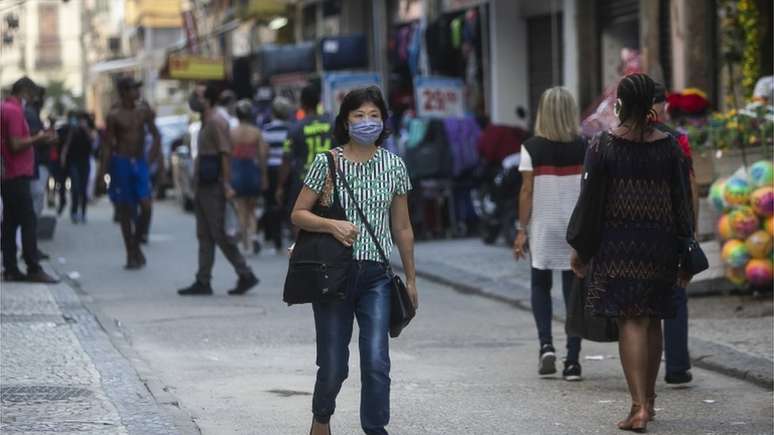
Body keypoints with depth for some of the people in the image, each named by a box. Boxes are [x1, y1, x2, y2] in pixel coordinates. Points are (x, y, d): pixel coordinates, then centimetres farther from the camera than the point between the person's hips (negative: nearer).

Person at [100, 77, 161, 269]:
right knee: (125, 210, 3)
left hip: (140, 162, 3)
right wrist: (102, 171, -9)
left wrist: (156, 148, -6)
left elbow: (155, 133, 12)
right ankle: (131, 254, 11)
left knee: (146, 206, -8)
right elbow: (108, 145, -5)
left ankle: (136, 244, 14)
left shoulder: (144, 111, 4)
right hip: (121, 163, -3)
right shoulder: (114, 115, -6)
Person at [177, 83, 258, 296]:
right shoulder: (205, 122, 17)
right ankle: (203, 282, 10)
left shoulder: (217, 123, -13)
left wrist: (226, 184, -24)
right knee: (204, 236, 9)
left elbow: (225, 154, -19)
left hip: (213, 188, -10)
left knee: (219, 234, -8)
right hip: (202, 187, 10)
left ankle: (246, 275, -1)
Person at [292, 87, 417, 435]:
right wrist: (332, 225, -18)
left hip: (376, 276, 1)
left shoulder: (393, 166, 6)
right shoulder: (326, 162, -1)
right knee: (333, 365, 5)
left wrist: (411, 278, 14)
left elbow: (402, 227, 13)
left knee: (376, 362, -11)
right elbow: (298, 214, 1)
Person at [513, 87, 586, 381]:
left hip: (542, 227, -1)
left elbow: (527, 191, -6)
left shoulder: (531, 148, -5)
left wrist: (521, 229, 0)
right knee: (573, 290, 6)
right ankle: (573, 360, 2)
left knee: (540, 286, 16)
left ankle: (546, 344, -2)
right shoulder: (584, 148, -2)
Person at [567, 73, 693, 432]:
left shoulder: (602, 145, -7)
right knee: (652, 321, 15)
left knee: (629, 321, -5)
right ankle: (649, 399, 28)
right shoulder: (668, 146, 1)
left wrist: (579, 248, 3)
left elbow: (589, 200, -6)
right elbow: (680, 201, 4)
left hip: (616, 244, -3)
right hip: (660, 246, 3)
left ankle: (639, 406, -17)